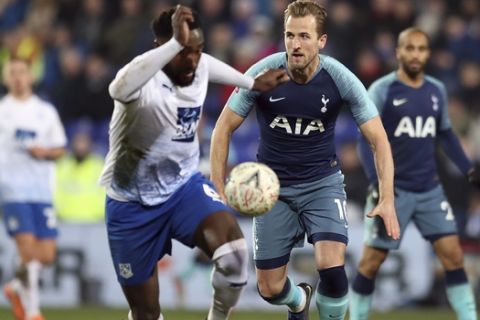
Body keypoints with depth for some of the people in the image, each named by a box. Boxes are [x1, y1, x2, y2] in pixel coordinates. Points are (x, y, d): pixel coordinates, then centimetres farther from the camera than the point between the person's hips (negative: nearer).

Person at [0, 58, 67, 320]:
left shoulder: (46, 112, 12)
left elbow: (60, 149, 15)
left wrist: (45, 152, -5)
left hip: (42, 190, 4)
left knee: (47, 255, 1)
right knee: (28, 249, -14)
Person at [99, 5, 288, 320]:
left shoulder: (201, 66, -7)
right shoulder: (145, 80, -27)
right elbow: (120, 88, -54)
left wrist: (253, 83, 32)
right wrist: (175, 43, -60)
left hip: (184, 187, 4)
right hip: (133, 203, -4)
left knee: (234, 251, -27)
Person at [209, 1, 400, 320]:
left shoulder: (340, 79, -16)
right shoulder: (263, 74, -16)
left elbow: (378, 139, -12)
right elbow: (224, 129, -6)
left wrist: (387, 200, -22)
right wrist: (219, 192, -13)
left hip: (323, 183, -1)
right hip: (274, 186, 1)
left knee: (332, 269, -24)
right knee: (270, 289, 3)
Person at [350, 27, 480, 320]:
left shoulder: (437, 90, 7)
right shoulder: (382, 90, -8)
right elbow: (367, 139, -8)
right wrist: (377, 183, -18)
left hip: (430, 189, 4)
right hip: (393, 189, -4)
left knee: (453, 254, -3)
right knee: (372, 261, 1)